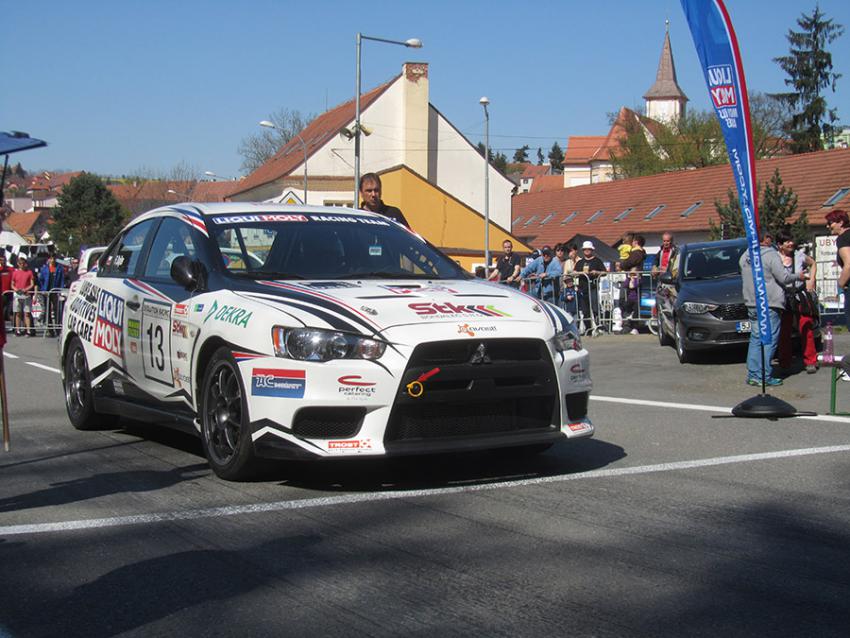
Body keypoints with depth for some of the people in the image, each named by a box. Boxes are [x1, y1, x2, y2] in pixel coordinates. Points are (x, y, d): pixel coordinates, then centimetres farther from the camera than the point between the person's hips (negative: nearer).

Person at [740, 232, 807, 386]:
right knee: (769, 341, -3)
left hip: (751, 304, 7)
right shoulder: (770, 255, -11)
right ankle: (765, 376, -6)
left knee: (755, 339, 12)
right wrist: (798, 276, 7)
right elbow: (784, 277, -12)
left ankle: (752, 375, 10)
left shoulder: (744, 257, 10)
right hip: (769, 304, -7)